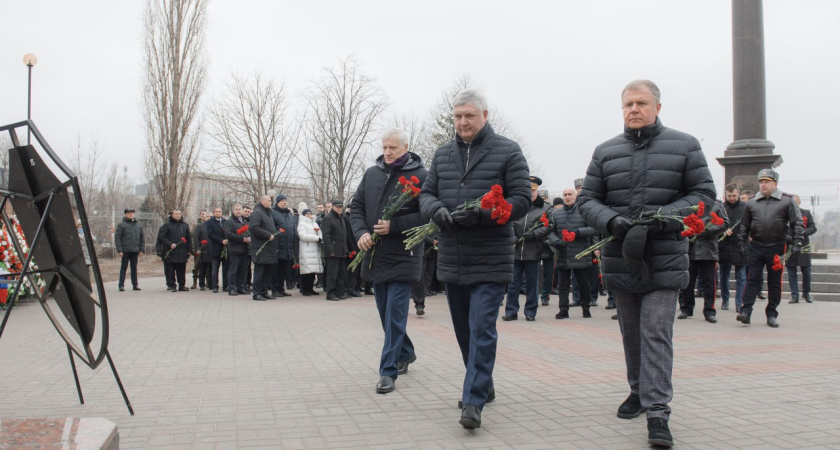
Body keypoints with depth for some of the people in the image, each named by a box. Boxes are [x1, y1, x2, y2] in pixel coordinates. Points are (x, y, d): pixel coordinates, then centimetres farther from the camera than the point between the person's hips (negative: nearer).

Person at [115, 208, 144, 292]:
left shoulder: (139, 225, 12)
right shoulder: (121, 225, -1)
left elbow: (142, 238, 14)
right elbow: (117, 238, -5)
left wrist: (141, 250, 6)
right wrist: (119, 250, -12)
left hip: (135, 250, 4)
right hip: (125, 250, -4)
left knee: (134, 267, 8)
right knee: (123, 267, -1)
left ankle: (135, 284, 13)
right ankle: (121, 285, 2)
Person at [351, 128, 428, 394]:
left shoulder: (420, 175, -8)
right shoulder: (371, 174, 9)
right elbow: (356, 207, 12)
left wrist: (393, 226, -21)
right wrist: (361, 232, -6)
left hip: (403, 258, -6)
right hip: (375, 256, 6)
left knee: (395, 314, -6)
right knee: (386, 312, 16)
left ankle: (388, 371, 0)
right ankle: (405, 354, 37)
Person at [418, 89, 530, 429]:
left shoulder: (507, 151, -3)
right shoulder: (442, 154, 12)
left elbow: (522, 199, -7)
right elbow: (426, 194, 13)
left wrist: (482, 213, -22)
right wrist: (436, 209, -11)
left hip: (490, 261, -5)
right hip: (451, 260, 6)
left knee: (481, 330, -9)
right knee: (463, 329, 15)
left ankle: (474, 400, -3)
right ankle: (483, 385, 32)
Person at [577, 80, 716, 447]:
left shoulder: (684, 146, 3)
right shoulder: (606, 152, 8)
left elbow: (704, 194, 1)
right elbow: (587, 200, 7)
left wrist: (665, 216, -15)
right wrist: (610, 220, -14)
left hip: (665, 260, -3)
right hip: (621, 259, 3)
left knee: (657, 333, -9)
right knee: (631, 332, 14)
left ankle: (658, 412, -6)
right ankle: (639, 390, 33)